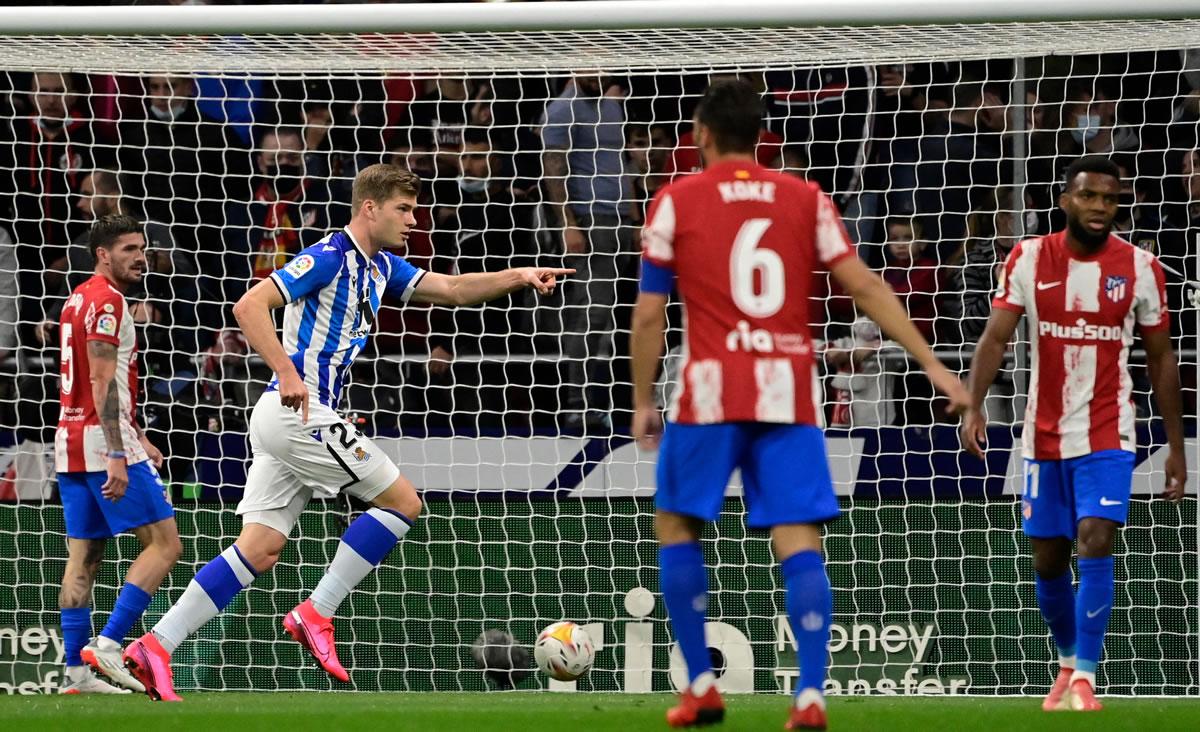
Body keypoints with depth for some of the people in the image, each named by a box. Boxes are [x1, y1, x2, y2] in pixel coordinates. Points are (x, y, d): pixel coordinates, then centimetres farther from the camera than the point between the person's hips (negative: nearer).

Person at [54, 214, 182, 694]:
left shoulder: (79, 300, 19)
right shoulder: (106, 301, -11)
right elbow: (103, 384, -19)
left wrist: (137, 439, 31)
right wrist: (117, 455, -24)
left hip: (71, 441, 10)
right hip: (102, 440, -10)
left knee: (83, 557, 8)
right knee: (164, 544, -6)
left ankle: (76, 671, 5)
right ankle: (108, 643, -14)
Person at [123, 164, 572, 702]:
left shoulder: (381, 268, 17)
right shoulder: (330, 257, -12)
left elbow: (449, 289, 22)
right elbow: (249, 306, -19)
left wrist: (517, 277, 9)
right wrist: (287, 372, -26)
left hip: (295, 418, 9)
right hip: (296, 411, -9)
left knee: (259, 550, 4)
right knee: (403, 501, -3)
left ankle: (156, 645, -2)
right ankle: (316, 615, -3)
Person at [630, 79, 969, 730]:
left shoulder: (676, 202, 3)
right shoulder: (805, 199, 9)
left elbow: (648, 315, 2)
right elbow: (865, 287, 4)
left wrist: (642, 401, 12)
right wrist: (932, 363, 8)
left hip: (711, 393, -2)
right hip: (790, 395, 2)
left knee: (675, 524, 16)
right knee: (798, 543, 0)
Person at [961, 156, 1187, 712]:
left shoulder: (1140, 269, -3)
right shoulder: (1029, 259, -2)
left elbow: (1160, 359, 5)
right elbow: (995, 336, -7)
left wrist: (1176, 446, 4)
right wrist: (973, 406, -22)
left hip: (1107, 435, -2)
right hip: (1045, 434, 2)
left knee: (1095, 542, -18)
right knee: (1047, 560, 10)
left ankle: (1084, 677, -15)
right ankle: (1068, 662, 32)